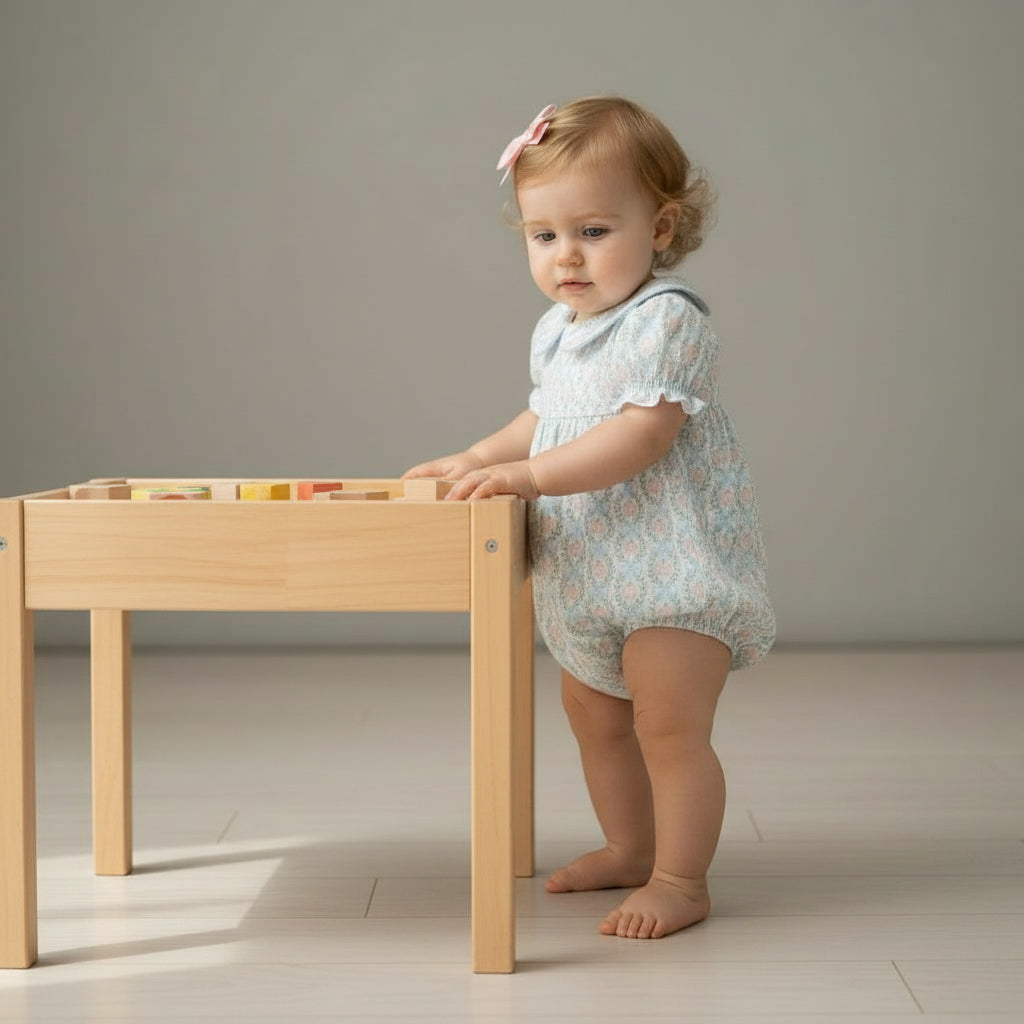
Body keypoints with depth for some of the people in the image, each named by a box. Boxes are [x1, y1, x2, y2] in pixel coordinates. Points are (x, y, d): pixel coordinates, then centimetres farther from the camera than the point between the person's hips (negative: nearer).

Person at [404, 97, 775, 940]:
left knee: (669, 723, -7)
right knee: (593, 711, 19)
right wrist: (481, 457, 13)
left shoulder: (667, 321, -20)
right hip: (590, 569, 10)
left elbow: (641, 436, -30)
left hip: (674, 562, -9)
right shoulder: (558, 330, 8)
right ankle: (630, 848, 36)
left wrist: (528, 473, -34)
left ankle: (681, 880, 7)